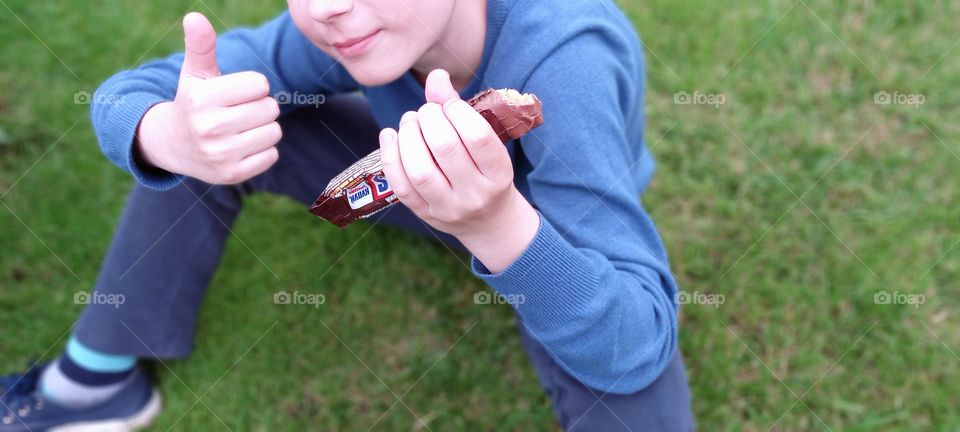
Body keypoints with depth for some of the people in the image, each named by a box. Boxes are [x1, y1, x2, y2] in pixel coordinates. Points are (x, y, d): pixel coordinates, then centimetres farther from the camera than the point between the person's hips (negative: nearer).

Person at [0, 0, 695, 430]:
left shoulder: (563, 60, -39)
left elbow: (636, 346, -39)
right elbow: (129, 94, -18)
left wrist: (497, 223, -58)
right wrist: (170, 135, -43)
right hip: (440, 186, 4)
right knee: (215, 133, -9)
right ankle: (100, 376, 11)